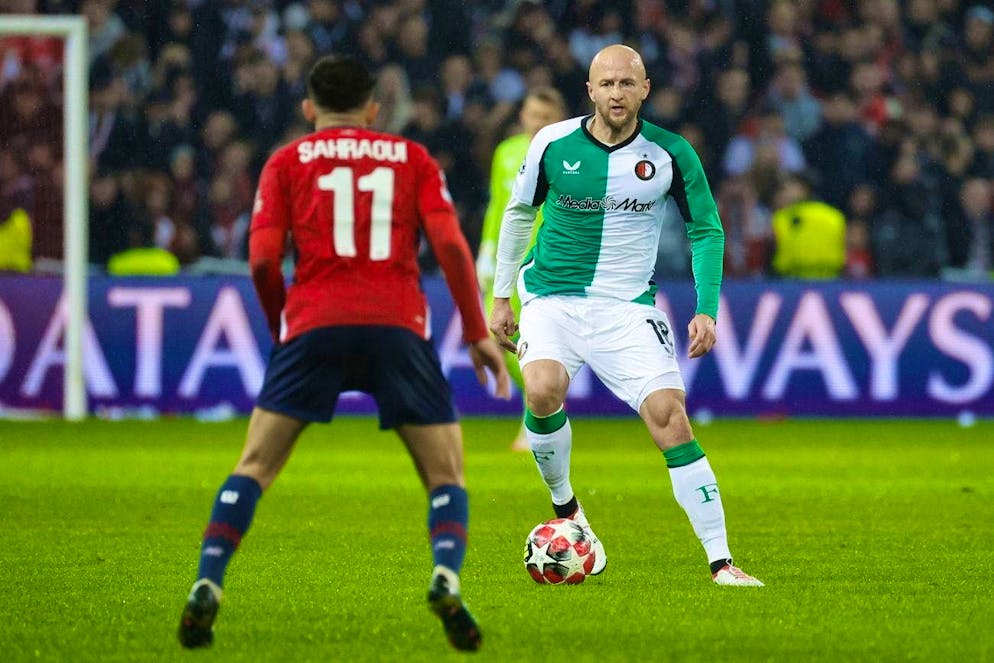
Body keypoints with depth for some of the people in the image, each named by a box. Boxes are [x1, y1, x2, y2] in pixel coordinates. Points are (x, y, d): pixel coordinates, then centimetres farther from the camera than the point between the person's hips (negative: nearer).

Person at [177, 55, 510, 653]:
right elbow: (450, 244, 4)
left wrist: (282, 328, 21)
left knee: (255, 468, 8)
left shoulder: (287, 162, 16)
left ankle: (207, 588, -7)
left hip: (314, 324, 0)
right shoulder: (413, 158, 17)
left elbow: (264, 259, 5)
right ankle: (447, 577, -19)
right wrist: (478, 333, 9)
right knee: (447, 474, 7)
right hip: (398, 327, 0)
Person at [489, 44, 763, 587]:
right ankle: (565, 509, -1)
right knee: (542, 391, -28)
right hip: (552, 297, 0)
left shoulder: (669, 154, -5)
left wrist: (707, 310, -4)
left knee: (671, 421, -12)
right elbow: (519, 212, 12)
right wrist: (501, 296, 12)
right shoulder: (553, 144, -3)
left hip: (627, 307, 0)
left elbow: (706, 230, 6)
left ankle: (721, 562, -8)